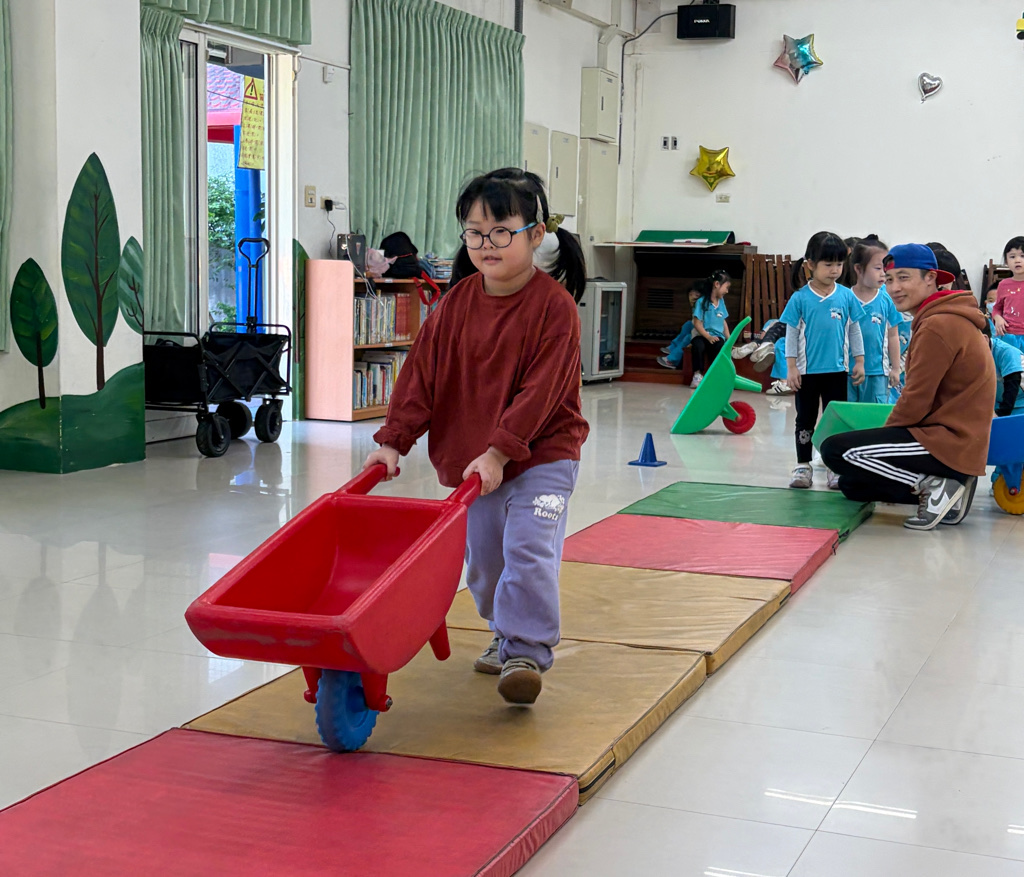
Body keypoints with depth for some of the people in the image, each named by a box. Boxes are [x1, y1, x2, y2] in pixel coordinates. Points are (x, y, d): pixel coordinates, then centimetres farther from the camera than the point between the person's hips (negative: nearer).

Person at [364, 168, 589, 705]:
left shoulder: (554, 306, -15)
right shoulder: (457, 303, 1)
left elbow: (539, 389, -21)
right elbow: (422, 373, 0)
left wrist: (500, 450, -27)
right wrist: (393, 440, -8)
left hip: (542, 454, -6)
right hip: (474, 458, 6)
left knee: (528, 550, -18)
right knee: (483, 556, 14)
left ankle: (527, 652, -8)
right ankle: (503, 634, 37)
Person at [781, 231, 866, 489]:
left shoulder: (847, 297, 0)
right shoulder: (800, 298, -7)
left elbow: (854, 331, 7)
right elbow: (791, 333, -3)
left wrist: (859, 362, 5)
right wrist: (791, 366, -7)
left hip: (837, 370, 2)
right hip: (807, 371, -2)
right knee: (805, 419, 9)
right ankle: (803, 466, 18)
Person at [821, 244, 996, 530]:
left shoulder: (937, 326, -18)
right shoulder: (950, 318, 15)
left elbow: (915, 402, -17)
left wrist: (884, 434, 0)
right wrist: (884, 437, 12)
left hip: (947, 442, -10)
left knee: (835, 450, -13)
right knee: (851, 484, 16)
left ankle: (932, 486, -11)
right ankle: (947, 489, 7)